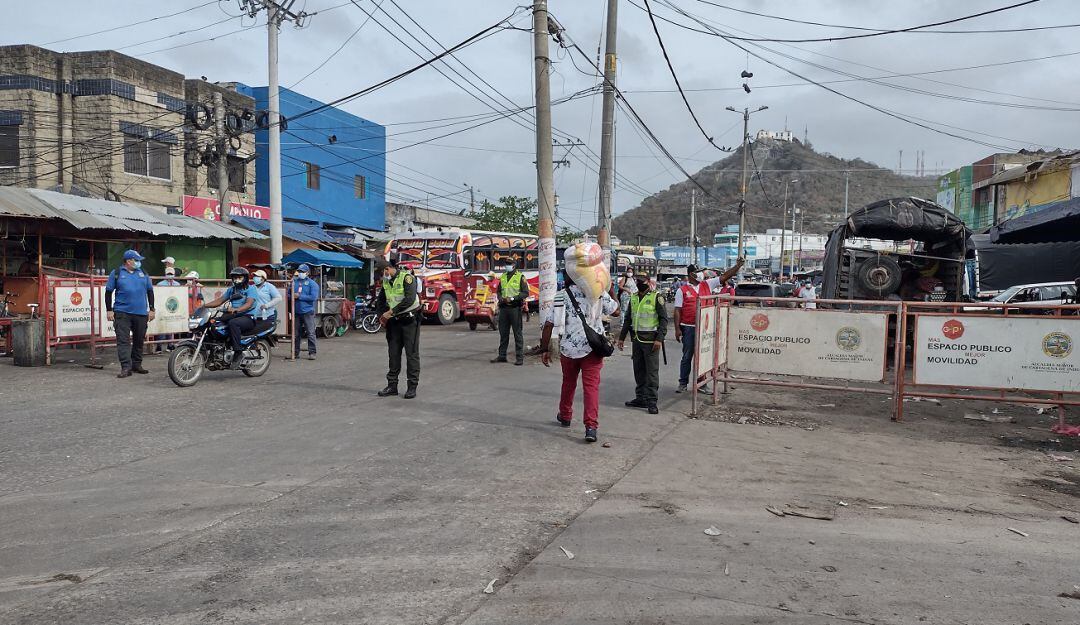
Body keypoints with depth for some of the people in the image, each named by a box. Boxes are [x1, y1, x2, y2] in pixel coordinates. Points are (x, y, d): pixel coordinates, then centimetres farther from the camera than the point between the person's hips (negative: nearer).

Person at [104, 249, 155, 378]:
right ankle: (126, 367, -10)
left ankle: (137, 364, 22)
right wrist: (109, 310, -1)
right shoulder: (116, 273, 3)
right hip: (122, 313, -3)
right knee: (123, 340, -9)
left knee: (139, 340, 10)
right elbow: (108, 292, 5)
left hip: (141, 313, 3)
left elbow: (150, 291, 15)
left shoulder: (143, 273, 11)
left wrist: (151, 309, 9)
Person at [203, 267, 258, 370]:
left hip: (248, 317, -7)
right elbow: (219, 301, 17)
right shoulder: (231, 289, 21)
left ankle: (238, 353, -33)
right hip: (234, 315, 8)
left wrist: (236, 310, -36)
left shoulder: (250, 289, -2)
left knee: (233, 323, -37)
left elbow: (249, 304, -18)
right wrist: (204, 305, 1)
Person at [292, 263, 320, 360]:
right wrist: (293, 296, -7)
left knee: (311, 333, -5)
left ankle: (312, 352, -1)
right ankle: (295, 352, 18)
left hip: (308, 312, -4)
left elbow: (313, 297, -12)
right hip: (296, 312, 4)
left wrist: (299, 296, -13)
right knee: (296, 333, 10)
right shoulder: (294, 282, 13)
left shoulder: (312, 283, 0)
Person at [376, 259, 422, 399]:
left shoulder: (406, 277, -14)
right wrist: (382, 315, 8)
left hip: (410, 320, -7)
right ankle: (392, 385, 14)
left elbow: (410, 299, -26)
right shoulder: (386, 281, 9)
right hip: (395, 321, 7)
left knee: (412, 354, -3)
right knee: (393, 353, 8)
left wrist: (391, 312, -23)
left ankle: (412, 386, 1)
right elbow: (381, 299, 24)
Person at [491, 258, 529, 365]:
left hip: (515, 307, -5)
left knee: (517, 333, -3)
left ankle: (520, 357, 0)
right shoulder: (503, 277, 16)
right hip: (503, 307, 5)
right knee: (503, 332, 10)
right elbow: (499, 291, 22)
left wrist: (512, 298, -15)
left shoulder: (520, 277, -1)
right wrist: (501, 299, 0)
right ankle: (502, 355, 18)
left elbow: (525, 293, -7)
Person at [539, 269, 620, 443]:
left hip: (568, 348, 2)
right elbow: (615, 310, 9)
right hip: (592, 348, -1)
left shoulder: (561, 296, 0)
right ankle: (591, 426, -14)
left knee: (568, 383, 21)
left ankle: (565, 416, 39)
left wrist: (544, 349, 3)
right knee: (591, 386, -3)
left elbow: (548, 325, -4)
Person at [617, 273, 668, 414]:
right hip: (636, 339, 6)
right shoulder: (633, 298, 13)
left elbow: (664, 319, -8)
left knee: (652, 371, -4)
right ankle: (641, 398, 20)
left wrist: (659, 339, -16)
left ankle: (652, 401, 0)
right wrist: (622, 337, 15)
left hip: (650, 340, -6)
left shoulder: (656, 297, -5)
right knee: (638, 370, 11)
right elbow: (627, 319, 20)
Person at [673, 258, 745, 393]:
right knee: (687, 357, 4)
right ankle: (683, 383, 12)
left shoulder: (707, 285, 8)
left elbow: (724, 277, 7)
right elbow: (677, 310, -2)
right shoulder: (682, 290, -1)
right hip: (688, 328, -3)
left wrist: (738, 265, -3)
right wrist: (677, 329, -8)